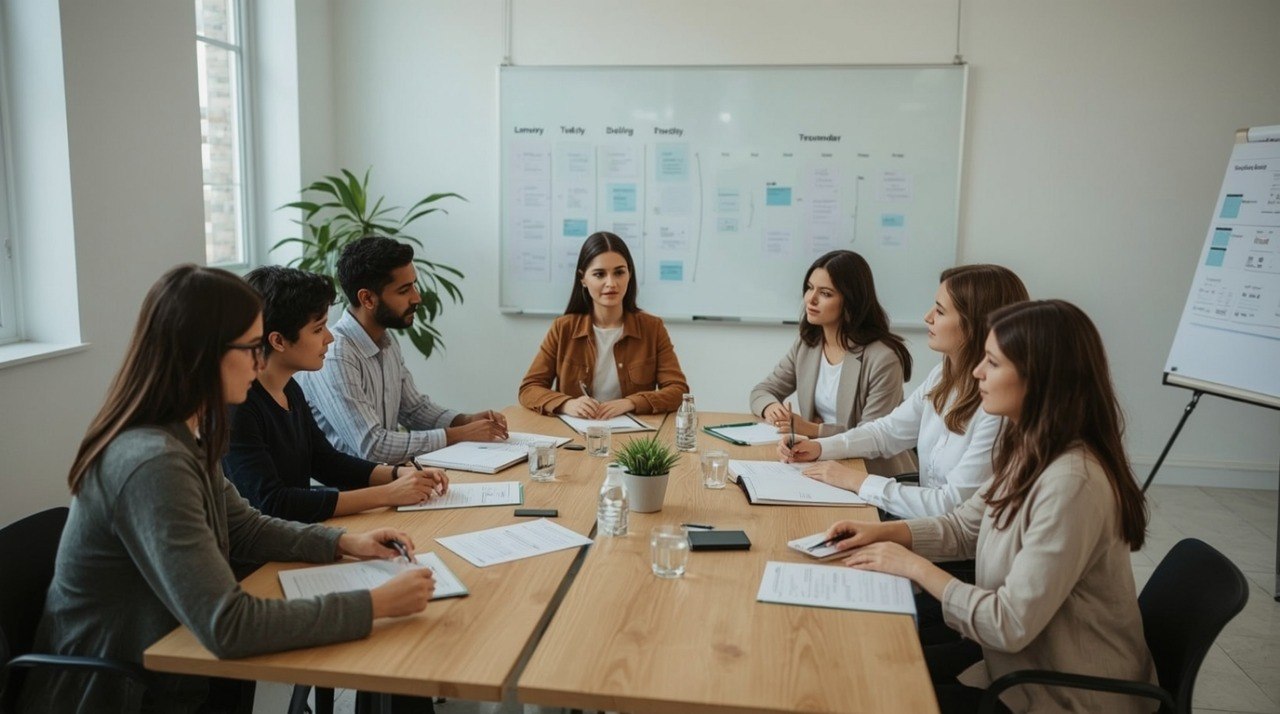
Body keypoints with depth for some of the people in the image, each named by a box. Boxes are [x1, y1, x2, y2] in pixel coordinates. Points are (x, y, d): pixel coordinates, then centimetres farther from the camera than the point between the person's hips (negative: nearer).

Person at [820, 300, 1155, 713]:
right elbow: (965, 527, 12)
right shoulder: (1029, 450, -1)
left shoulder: (1072, 483, -31)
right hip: (1021, 656, 8)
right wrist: (883, 532, -2)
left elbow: (1011, 625, -29)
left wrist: (915, 566, -18)